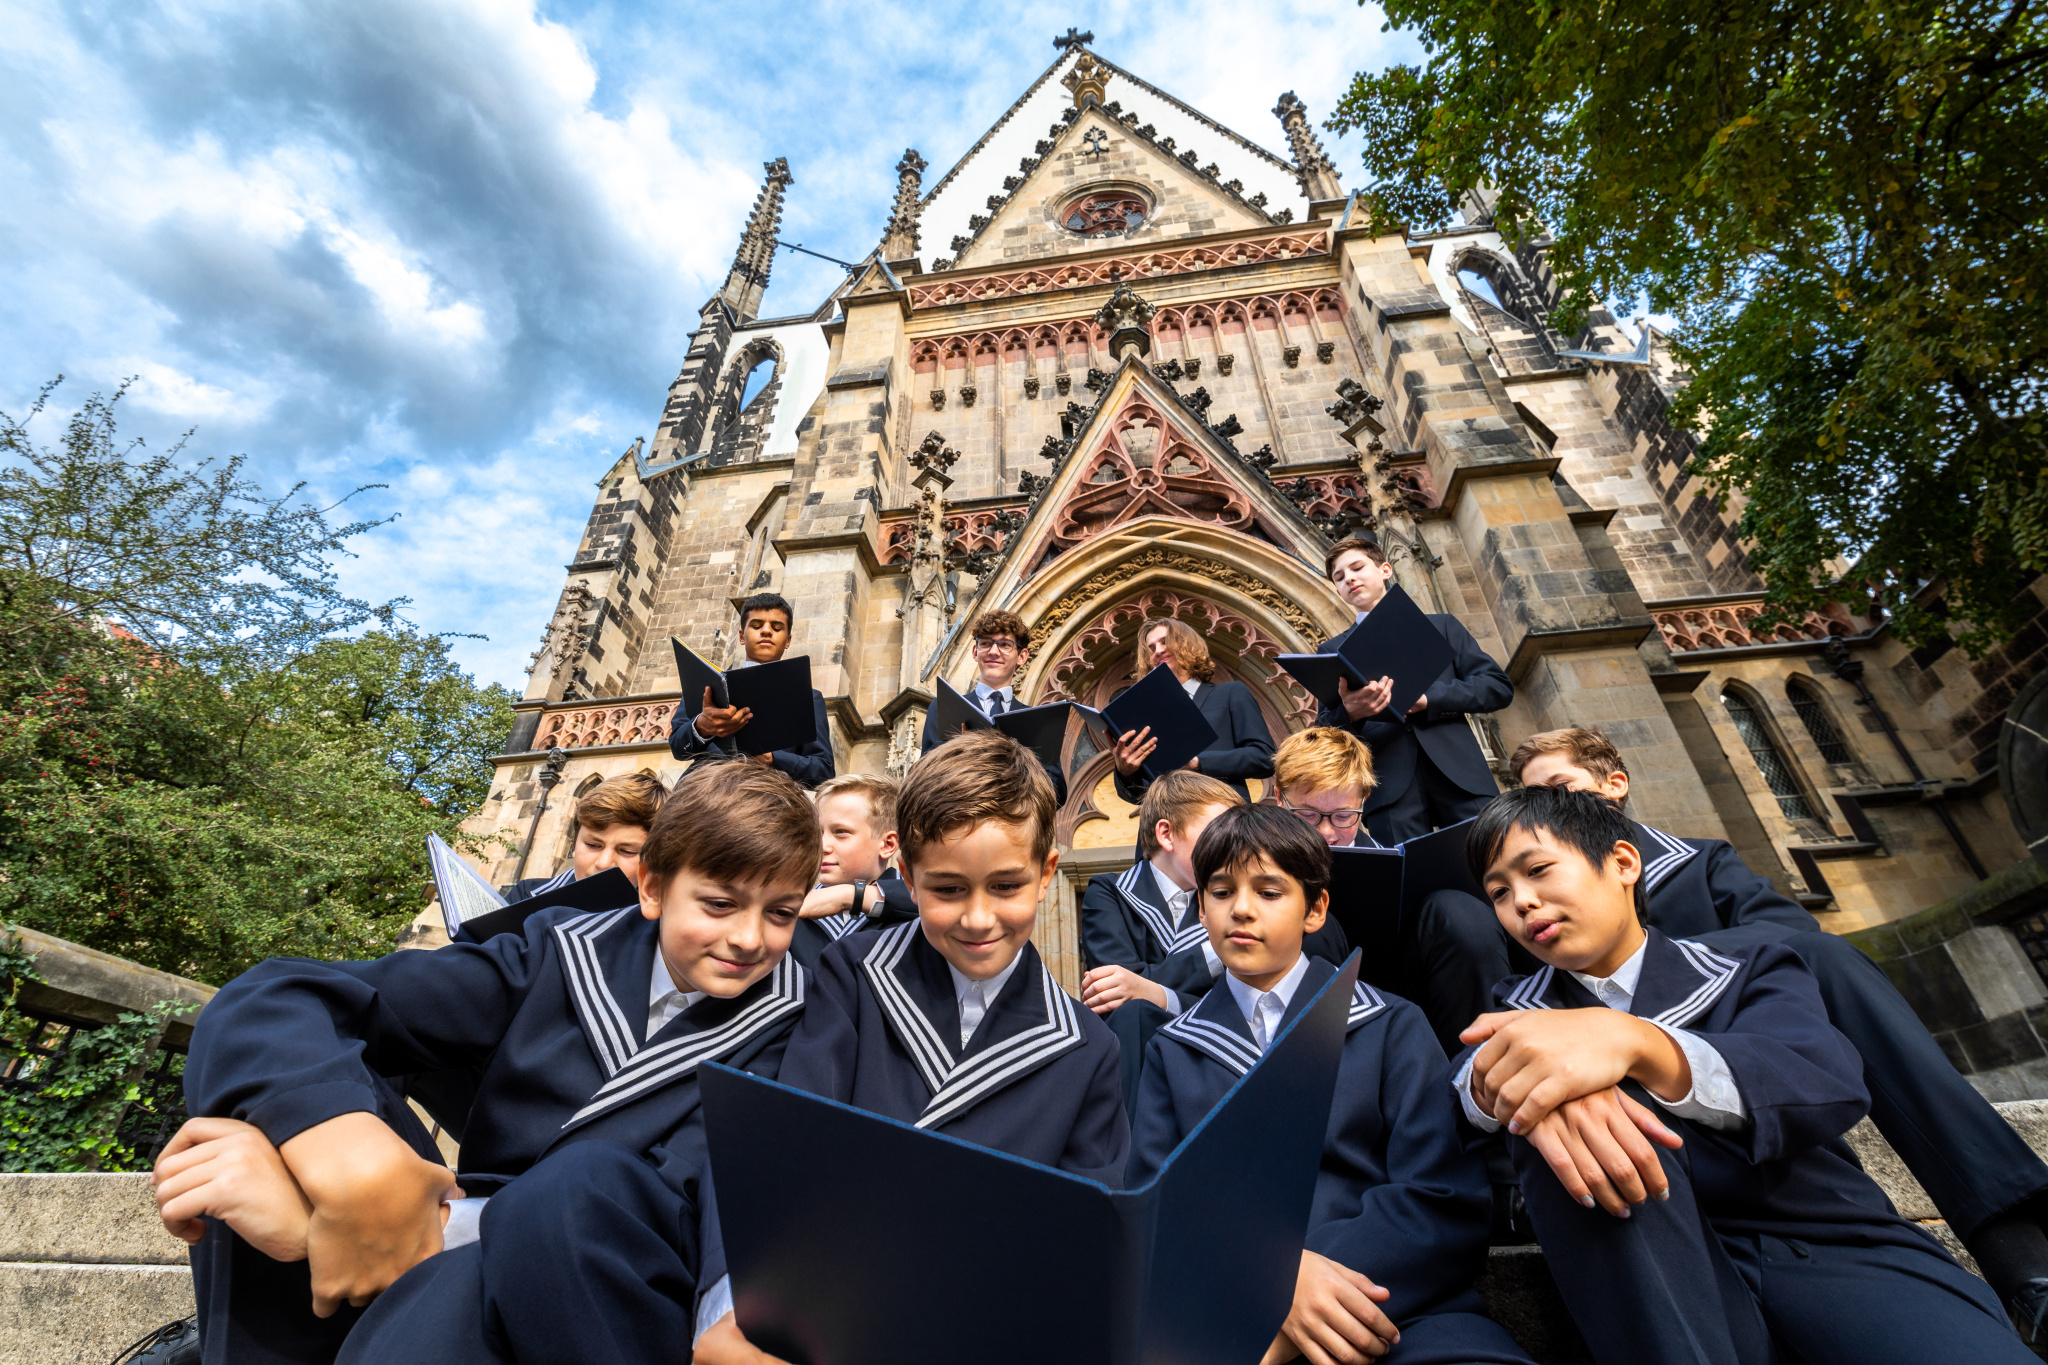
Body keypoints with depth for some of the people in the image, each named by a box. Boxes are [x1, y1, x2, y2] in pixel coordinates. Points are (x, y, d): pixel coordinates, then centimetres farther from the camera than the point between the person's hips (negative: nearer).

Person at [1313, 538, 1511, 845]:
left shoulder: (1440, 625, 18)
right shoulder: (1333, 650, 17)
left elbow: (1500, 686, 8)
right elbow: (1324, 730, 9)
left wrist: (1429, 698, -9)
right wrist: (1348, 713, -15)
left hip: (1457, 773, 1)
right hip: (1390, 784, 0)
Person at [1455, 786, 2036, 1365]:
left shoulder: (1751, 972, 8)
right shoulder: (1522, 1007, 12)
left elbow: (1829, 1087, -12)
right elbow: (1469, 1076, -9)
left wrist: (1631, 1041, -32)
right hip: (1676, 1283, 2)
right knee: (1553, 1115, -26)